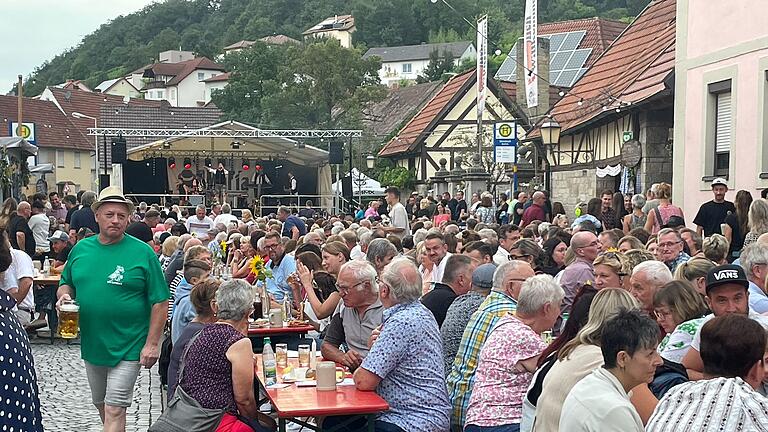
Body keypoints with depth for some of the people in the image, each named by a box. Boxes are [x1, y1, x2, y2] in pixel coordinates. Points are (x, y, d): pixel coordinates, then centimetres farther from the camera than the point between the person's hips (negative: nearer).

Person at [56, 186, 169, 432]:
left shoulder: (142, 252, -10)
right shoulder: (81, 249, 4)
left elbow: (160, 302, -9)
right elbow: (66, 283, 18)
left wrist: (152, 344, -14)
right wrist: (64, 295, -6)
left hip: (127, 347, -5)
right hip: (91, 344, 5)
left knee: (114, 410, -5)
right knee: (101, 404, 21)